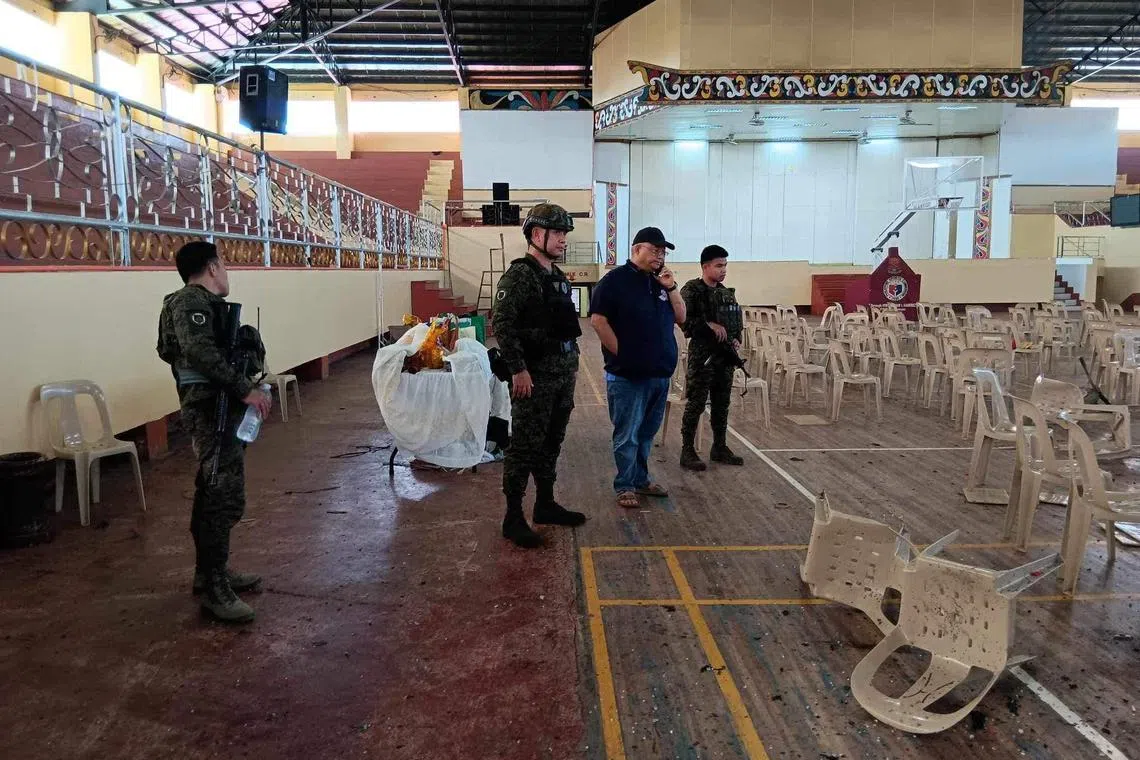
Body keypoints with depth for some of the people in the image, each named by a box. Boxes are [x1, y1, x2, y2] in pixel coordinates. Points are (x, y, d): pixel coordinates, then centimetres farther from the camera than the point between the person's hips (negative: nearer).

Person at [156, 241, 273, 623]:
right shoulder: (191, 302, -13)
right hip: (212, 409, -11)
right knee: (226, 497, -9)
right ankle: (214, 587, -3)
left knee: (213, 493, 18)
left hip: (215, 407, 11)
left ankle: (210, 571, 30)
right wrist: (246, 389, -28)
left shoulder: (201, 303, 19)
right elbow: (201, 352, -27)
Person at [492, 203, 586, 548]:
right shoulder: (519, 274, -12)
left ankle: (545, 505, 28)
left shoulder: (559, 277, 15)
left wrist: (572, 363, 17)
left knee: (551, 443, 16)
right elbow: (502, 324, -19)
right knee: (525, 446, -3)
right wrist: (518, 370, -21)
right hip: (534, 375, -9)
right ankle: (513, 518, 5)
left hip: (563, 373, 9)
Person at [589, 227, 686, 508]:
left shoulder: (660, 282, 13)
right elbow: (598, 319, -13)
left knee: (647, 432, 16)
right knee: (627, 435, 1)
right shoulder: (615, 280, -7)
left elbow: (681, 318, 12)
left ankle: (641, 479, 29)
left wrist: (671, 288, -2)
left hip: (660, 374, 7)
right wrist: (622, 353, -11)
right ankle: (625, 486, 13)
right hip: (627, 375, -7)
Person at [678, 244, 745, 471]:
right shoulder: (692, 290, -9)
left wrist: (736, 339, 4)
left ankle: (720, 447, 24)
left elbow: (736, 320, 20)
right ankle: (687, 451, 4)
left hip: (725, 354, 7)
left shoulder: (726, 292, 12)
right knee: (696, 404, -4)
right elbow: (684, 320, -18)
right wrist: (709, 325, -21)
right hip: (702, 354, -7)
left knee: (722, 403, 13)